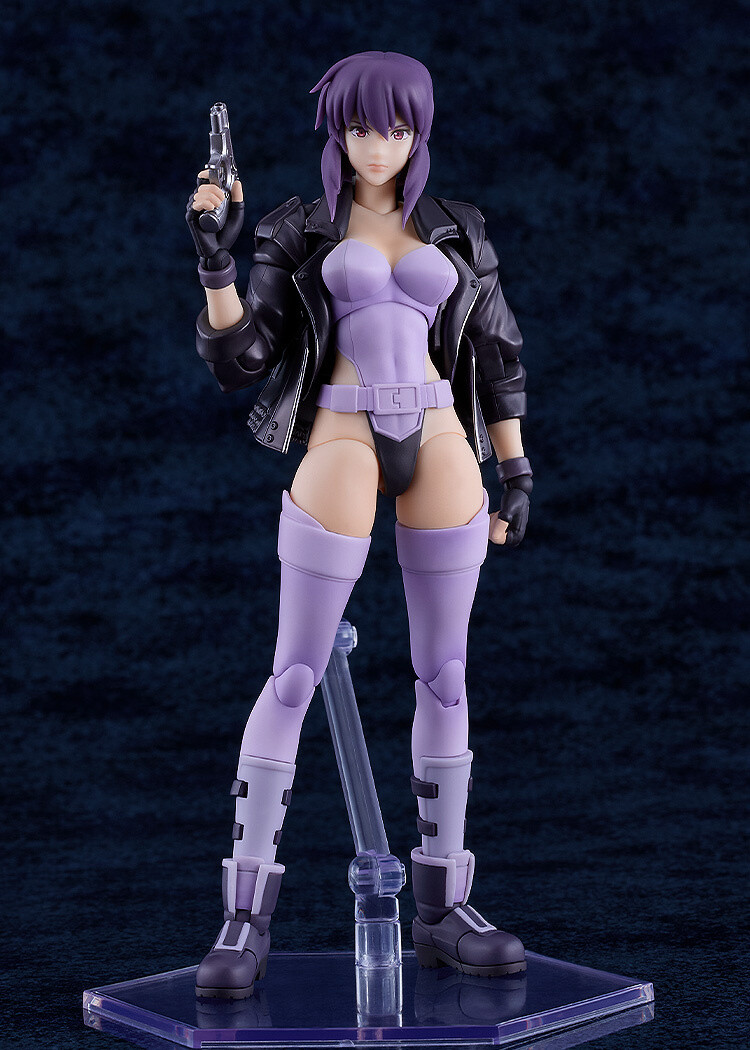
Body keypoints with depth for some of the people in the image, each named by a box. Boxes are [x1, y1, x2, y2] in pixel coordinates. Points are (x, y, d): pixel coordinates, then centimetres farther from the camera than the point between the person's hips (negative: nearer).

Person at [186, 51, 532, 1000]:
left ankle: (442, 910, 14)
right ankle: (246, 918, 0)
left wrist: (515, 470, 9)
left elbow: (496, 354, 16)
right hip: (341, 448, -3)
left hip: (441, 452, 3)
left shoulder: (455, 233, 14)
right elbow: (239, 358, -1)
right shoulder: (297, 236, 8)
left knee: (445, 676, 4)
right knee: (293, 679, -6)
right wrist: (214, 257, -14)